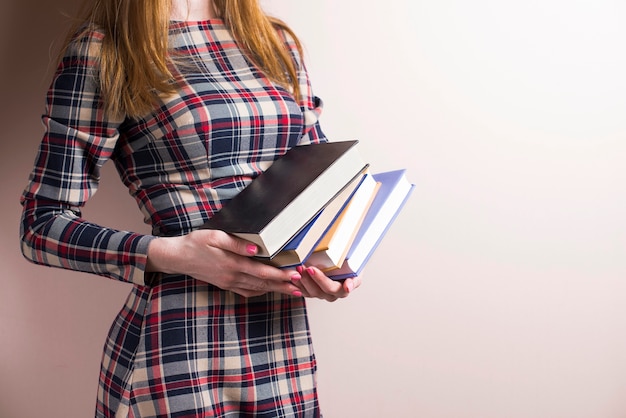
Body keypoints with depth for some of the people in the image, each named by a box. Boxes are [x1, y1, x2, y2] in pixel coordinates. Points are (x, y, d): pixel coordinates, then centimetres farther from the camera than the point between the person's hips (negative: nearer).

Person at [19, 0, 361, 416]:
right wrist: (169, 254, -20)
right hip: (178, 346, -5)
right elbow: (43, 224, -5)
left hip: (286, 332, 5)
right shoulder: (101, 50, -4)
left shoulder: (279, 43, 11)